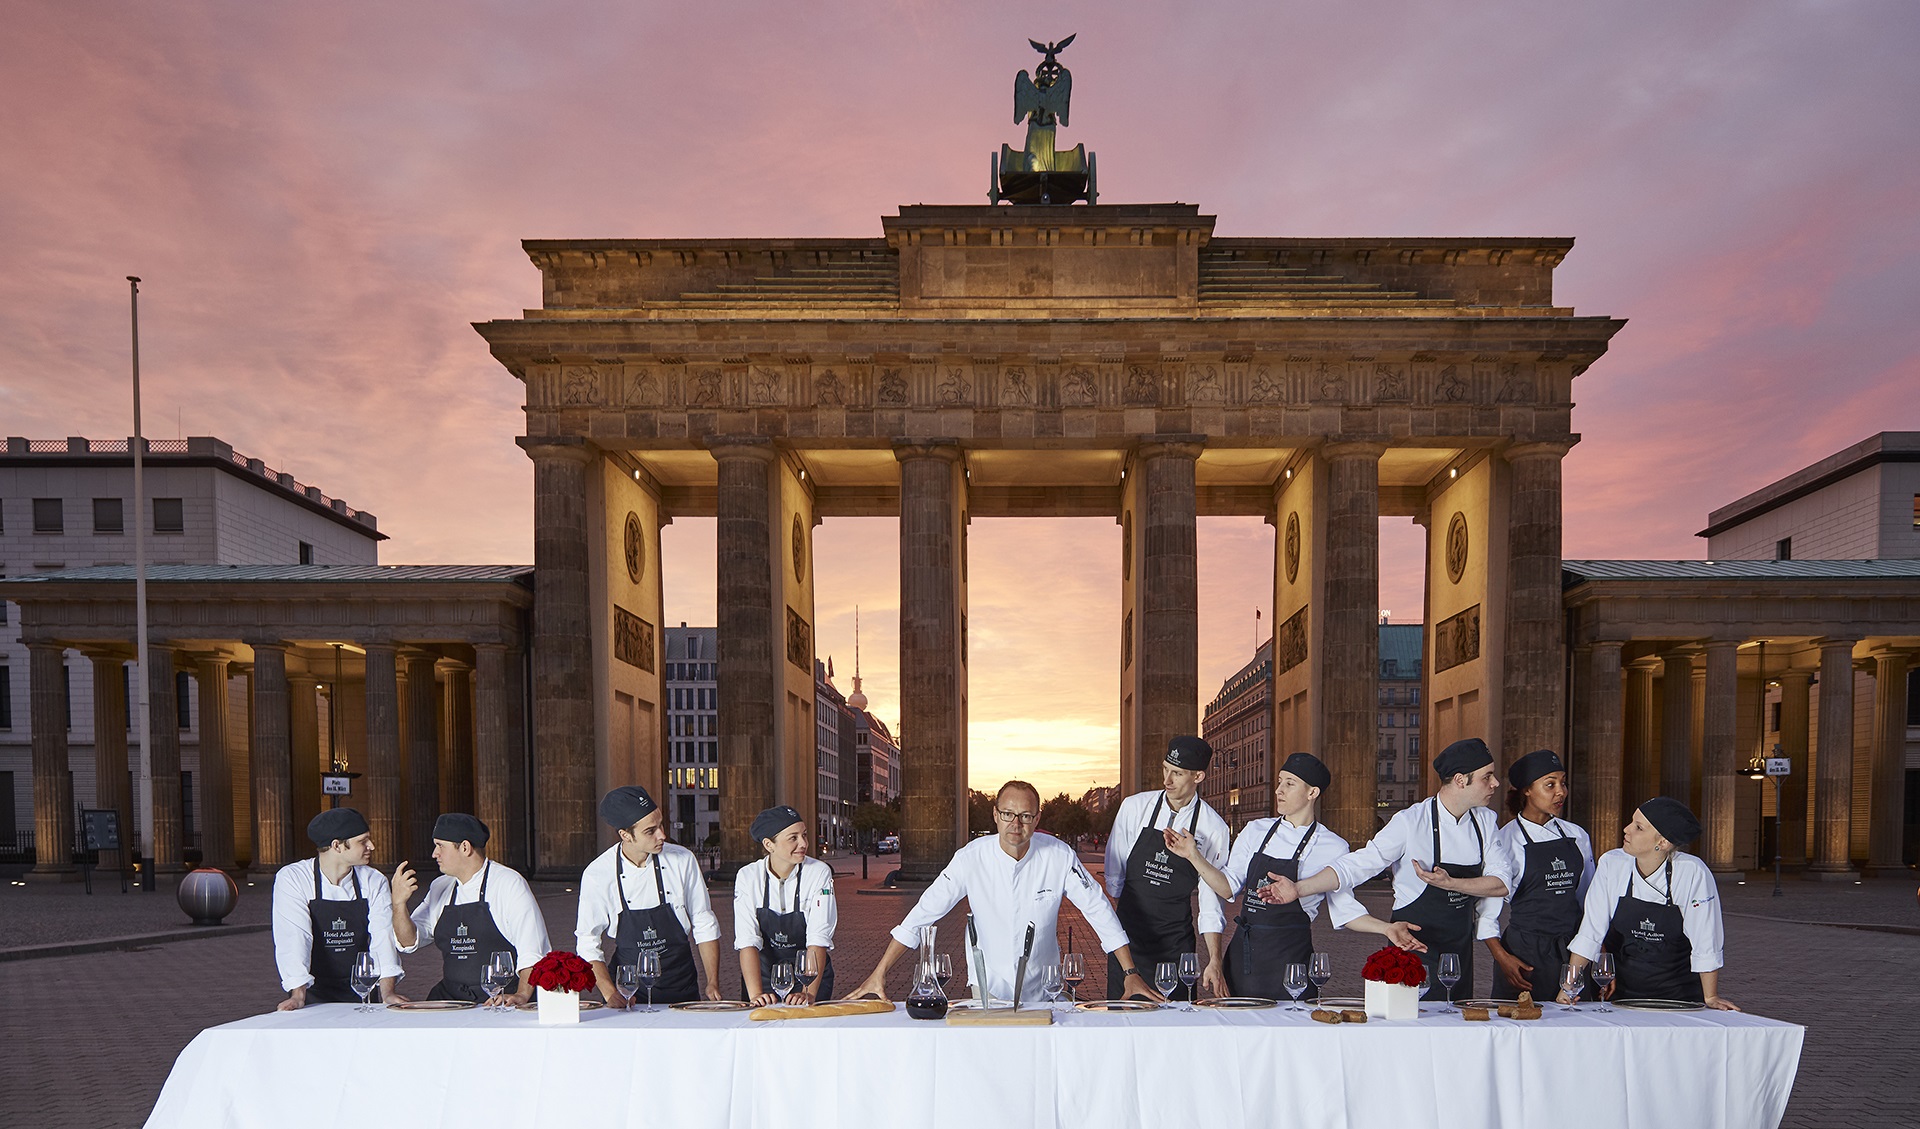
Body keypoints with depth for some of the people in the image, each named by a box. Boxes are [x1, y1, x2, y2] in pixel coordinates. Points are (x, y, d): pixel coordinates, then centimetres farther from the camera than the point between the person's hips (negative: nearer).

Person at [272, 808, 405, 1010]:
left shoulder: (374, 882, 2)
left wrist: (388, 992, -21)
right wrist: (298, 996, -28)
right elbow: (294, 938, -18)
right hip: (313, 997, -2)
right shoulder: (292, 879, -7)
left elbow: (383, 936, -7)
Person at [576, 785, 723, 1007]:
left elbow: (704, 926, 3)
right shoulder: (597, 874, -8)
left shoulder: (683, 860, -5)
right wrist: (610, 993, -12)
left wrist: (713, 983, -2)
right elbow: (588, 942, -1)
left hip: (680, 987, 0)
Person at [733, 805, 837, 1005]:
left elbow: (819, 938, -20)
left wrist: (809, 993, -32)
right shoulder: (748, 876, -10)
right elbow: (747, 940, -18)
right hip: (763, 972, 1)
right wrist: (756, 994, -30)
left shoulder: (819, 873, -13)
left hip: (810, 972, -1)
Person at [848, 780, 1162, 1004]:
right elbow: (925, 911, -12)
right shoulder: (971, 858, -14)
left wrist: (1131, 973, -9)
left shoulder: (1059, 856, -12)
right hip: (988, 990, -1)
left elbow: (1098, 909, -6)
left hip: (1042, 990, 1)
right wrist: (879, 973, -16)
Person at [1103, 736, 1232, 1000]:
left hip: (1175, 943, -1)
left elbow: (1211, 899, -4)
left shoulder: (1214, 828, -7)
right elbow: (1114, 873, 6)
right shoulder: (1134, 807, -4)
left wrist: (1214, 961, -9)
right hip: (1127, 937, 1)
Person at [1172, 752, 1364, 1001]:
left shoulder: (1332, 848, -2)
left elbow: (1346, 910, -1)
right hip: (1242, 952, 4)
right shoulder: (1256, 831, 7)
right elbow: (1229, 888, 2)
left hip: (1289, 958, -3)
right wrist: (1193, 856, -8)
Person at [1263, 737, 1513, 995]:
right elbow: (1356, 866, -19)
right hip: (1413, 946, -4)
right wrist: (1299, 889, -29)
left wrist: (1450, 883, -22)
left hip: (1461, 949, 5)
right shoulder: (1410, 822, -16)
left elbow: (1501, 883, -5)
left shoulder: (1485, 821, 0)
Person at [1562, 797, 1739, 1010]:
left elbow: (1706, 945, -10)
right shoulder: (1611, 864, -11)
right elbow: (1590, 932, -7)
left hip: (1678, 994, -1)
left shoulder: (1693, 873, -17)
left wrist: (1710, 997, -7)